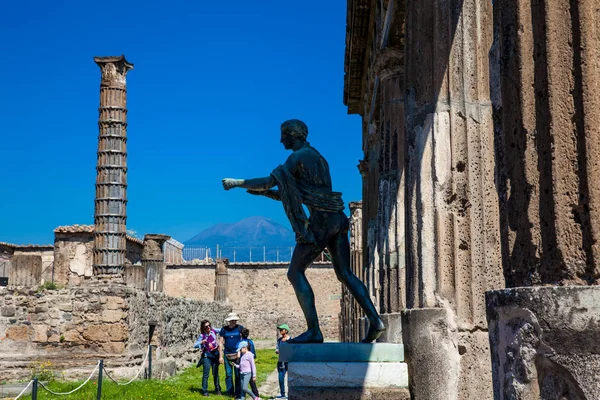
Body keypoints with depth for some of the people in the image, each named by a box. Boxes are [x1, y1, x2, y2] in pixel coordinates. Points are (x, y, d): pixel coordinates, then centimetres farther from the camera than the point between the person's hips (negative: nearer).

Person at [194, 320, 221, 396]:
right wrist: (201, 342, -29)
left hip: (215, 354, 3)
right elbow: (195, 345, -13)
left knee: (216, 373, 11)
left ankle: (217, 389, 22)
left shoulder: (213, 331, -5)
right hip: (207, 355, -3)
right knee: (206, 374, -4)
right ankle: (205, 391, 5)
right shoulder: (202, 336, -11)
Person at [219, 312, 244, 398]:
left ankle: (238, 393, 8)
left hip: (237, 354, -1)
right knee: (228, 374, 3)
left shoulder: (240, 328, 0)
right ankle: (230, 392, 13)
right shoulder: (224, 329, 2)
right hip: (227, 355, 1)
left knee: (238, 375, 1)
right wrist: (221, 356, 2)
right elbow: (221, 343, 5)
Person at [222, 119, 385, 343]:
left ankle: (314, 331, -10)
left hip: (320, 221, -9)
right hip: (337, 219, 9)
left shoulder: (299, 156, -4)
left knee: (295, 272, -3)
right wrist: (263, 192, 21)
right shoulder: (318, 158, 24)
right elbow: (291, 196, 26)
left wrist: (238, 183, 2)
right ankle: (375, 321, -1)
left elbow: (270, 181, -9)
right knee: (345, 274, 10)